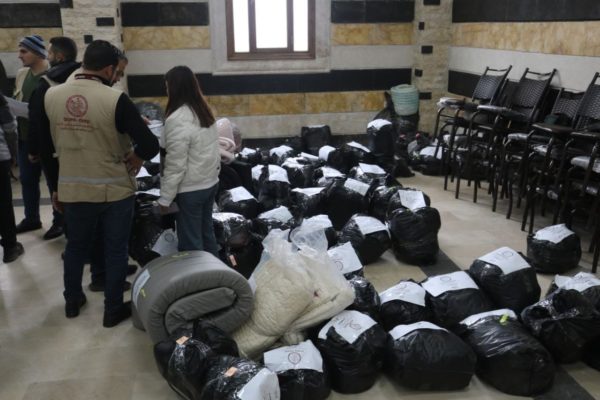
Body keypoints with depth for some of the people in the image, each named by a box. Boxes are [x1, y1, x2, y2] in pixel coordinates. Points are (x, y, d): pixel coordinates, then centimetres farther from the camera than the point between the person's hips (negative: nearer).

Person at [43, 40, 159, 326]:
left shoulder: (51, 96, -3)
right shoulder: (115, 99, -19)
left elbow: (45, 146, 7)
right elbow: (150, 145, -20)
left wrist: (56, 186, 17)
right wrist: (131, 160, 0)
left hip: (72, 189, 4)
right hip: (114, 189, -4)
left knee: (75, 246, 23)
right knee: (115, 250, 12)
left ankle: (72, 301, 39)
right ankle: (113, 310, 24)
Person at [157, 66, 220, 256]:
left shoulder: (177, 119, -21)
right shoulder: (205, 112, 6)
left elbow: (175, 164, -20)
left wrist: (165, 198, -13)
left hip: (190, 190, -9)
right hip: (210, 183, 9)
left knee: (191, 242, 3)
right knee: (206, 233, 20)